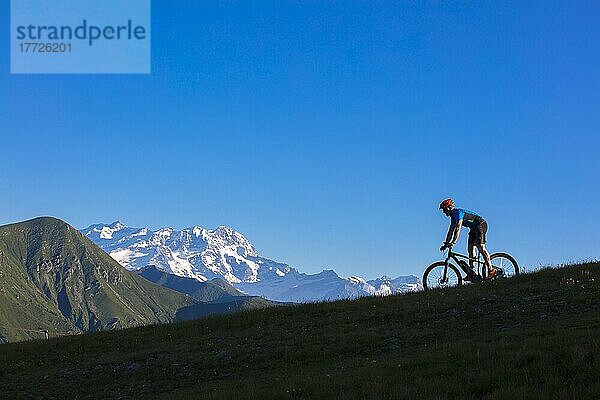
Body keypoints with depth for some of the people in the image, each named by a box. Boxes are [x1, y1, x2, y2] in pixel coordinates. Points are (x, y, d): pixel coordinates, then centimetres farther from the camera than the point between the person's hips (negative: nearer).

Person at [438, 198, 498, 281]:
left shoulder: (458, 212, -19)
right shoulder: (453, 217, 12)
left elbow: (458, 228, -28)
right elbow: (451, 231, 17)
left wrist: (453, 242, -32)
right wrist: (446, 244, 13)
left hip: (480, 225, -10)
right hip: (474, 228, 10)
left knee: (480, 247, -20)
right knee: (470, 248, 3)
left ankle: (491, 270, -25)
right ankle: (472, 273, 1)